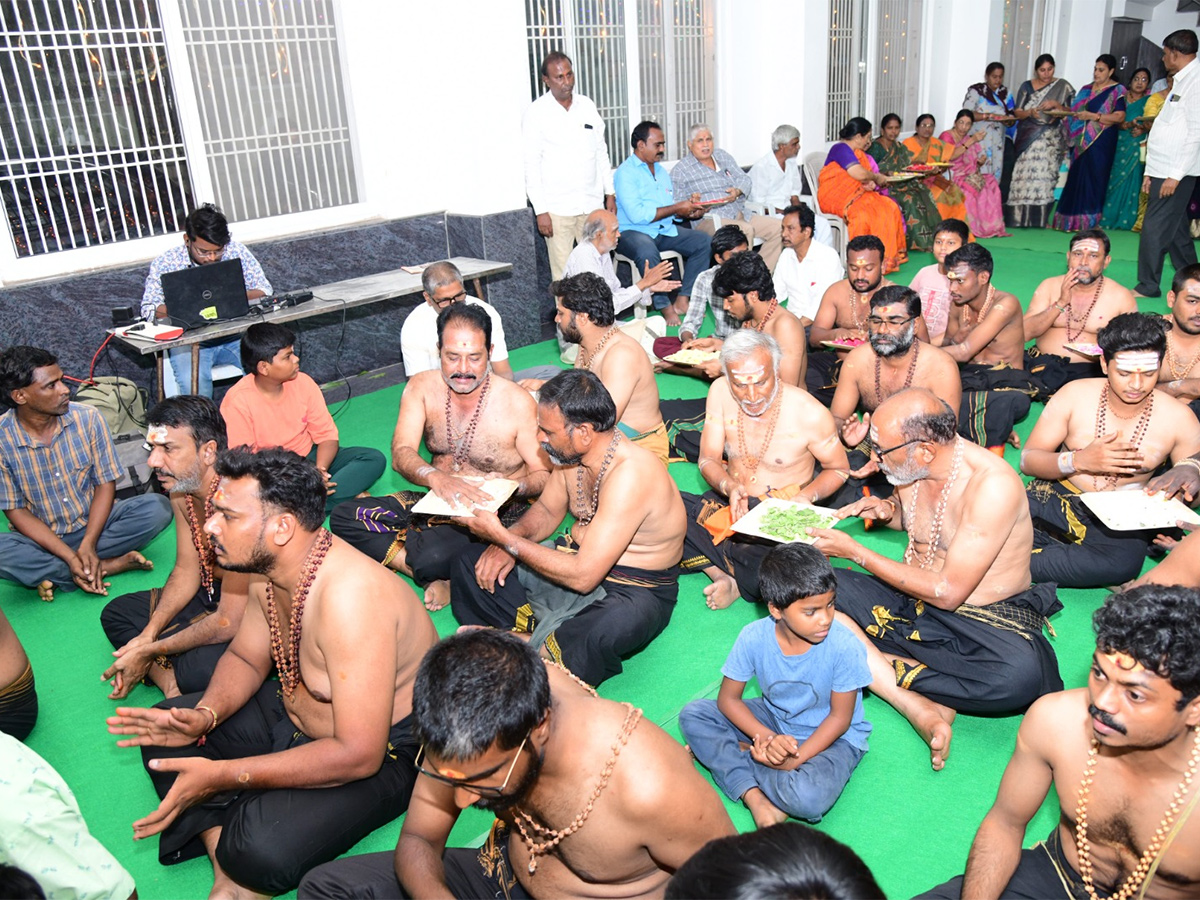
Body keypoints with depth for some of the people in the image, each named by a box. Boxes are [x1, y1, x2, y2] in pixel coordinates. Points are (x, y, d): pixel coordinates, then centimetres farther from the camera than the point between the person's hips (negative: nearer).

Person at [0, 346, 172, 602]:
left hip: (93, 524, 2)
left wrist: (87, 545, -21)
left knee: (157, 507, -24)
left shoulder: (88, 417, -12)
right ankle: (107, 566, -18)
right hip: (41, 537, -2)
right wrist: (70, 557, -23)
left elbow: (105, 484, -8)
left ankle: (53, 572, -18)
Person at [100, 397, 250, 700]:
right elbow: (187, 570, 7)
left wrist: (150, 651, -17)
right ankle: (169, 679, -10)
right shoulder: (181, 488, -4)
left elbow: (230, 622, -28)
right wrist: (147, 635, -5)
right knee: (115, 613, 12)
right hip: (211, 593, 10)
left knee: (201, 670, -35)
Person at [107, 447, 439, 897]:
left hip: (385, 748, -9)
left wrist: (221, 776, -27)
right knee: (165, 733, 4)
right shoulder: (267, 569, -7)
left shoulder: (349, 598, -36)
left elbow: (359, 754, -33)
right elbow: (246, 657, 11)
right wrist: (205, 716, -12)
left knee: (259, 849, -30)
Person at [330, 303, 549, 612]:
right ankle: (438, 579, -17)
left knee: (433, 556, -38)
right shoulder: (421, 388, -3)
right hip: (436, 501, 6)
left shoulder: (517, 402, -15)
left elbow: (544, 474, -10)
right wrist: (436, 478, -36)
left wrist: (514, 487, -33)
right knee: (343, 518, -10)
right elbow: (401, 454, -14)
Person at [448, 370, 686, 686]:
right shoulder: (572, 453, -4)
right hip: (576, 558, 8)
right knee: (470, 562, -3)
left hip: (634, 591, -8)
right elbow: (547, 510, 15)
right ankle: (541, 635, -18)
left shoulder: (629, 475, -30)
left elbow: (583, 575, -31)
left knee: (615, 623, -43)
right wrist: (508, 541, -7)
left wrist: (502, 536, -23)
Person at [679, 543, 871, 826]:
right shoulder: (754, 637, -20)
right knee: (692, 715, -14)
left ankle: (733, 753, -11)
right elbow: (728, 699, -10)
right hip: (774, 720, 4)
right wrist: (766, 737, -26)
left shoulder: (845, 647, -27)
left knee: (809, 798, -35)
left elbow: (840, 717, -16)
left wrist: (795, 760, -25)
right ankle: (755, 797, -22)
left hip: (831, 736, -3)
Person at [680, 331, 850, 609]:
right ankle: (723, 576, -21)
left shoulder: (811, 414, -18)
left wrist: (807, 496, -21)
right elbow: (708, 460, -2)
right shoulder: (720, 393, -9)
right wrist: (729, 487, -24)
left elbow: (839, 469, -1)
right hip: (729, 502, 4)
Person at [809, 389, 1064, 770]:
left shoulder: (993, 484, -23)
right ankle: (917, 705, -26)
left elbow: (948, 592, -22)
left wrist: (854, 551, -18)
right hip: (911, 600, 6)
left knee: (1022, 672, -38)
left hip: (984, 619, -5)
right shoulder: (910, 466, -4)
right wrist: (886, 510, -4)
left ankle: (873, 663, -20)